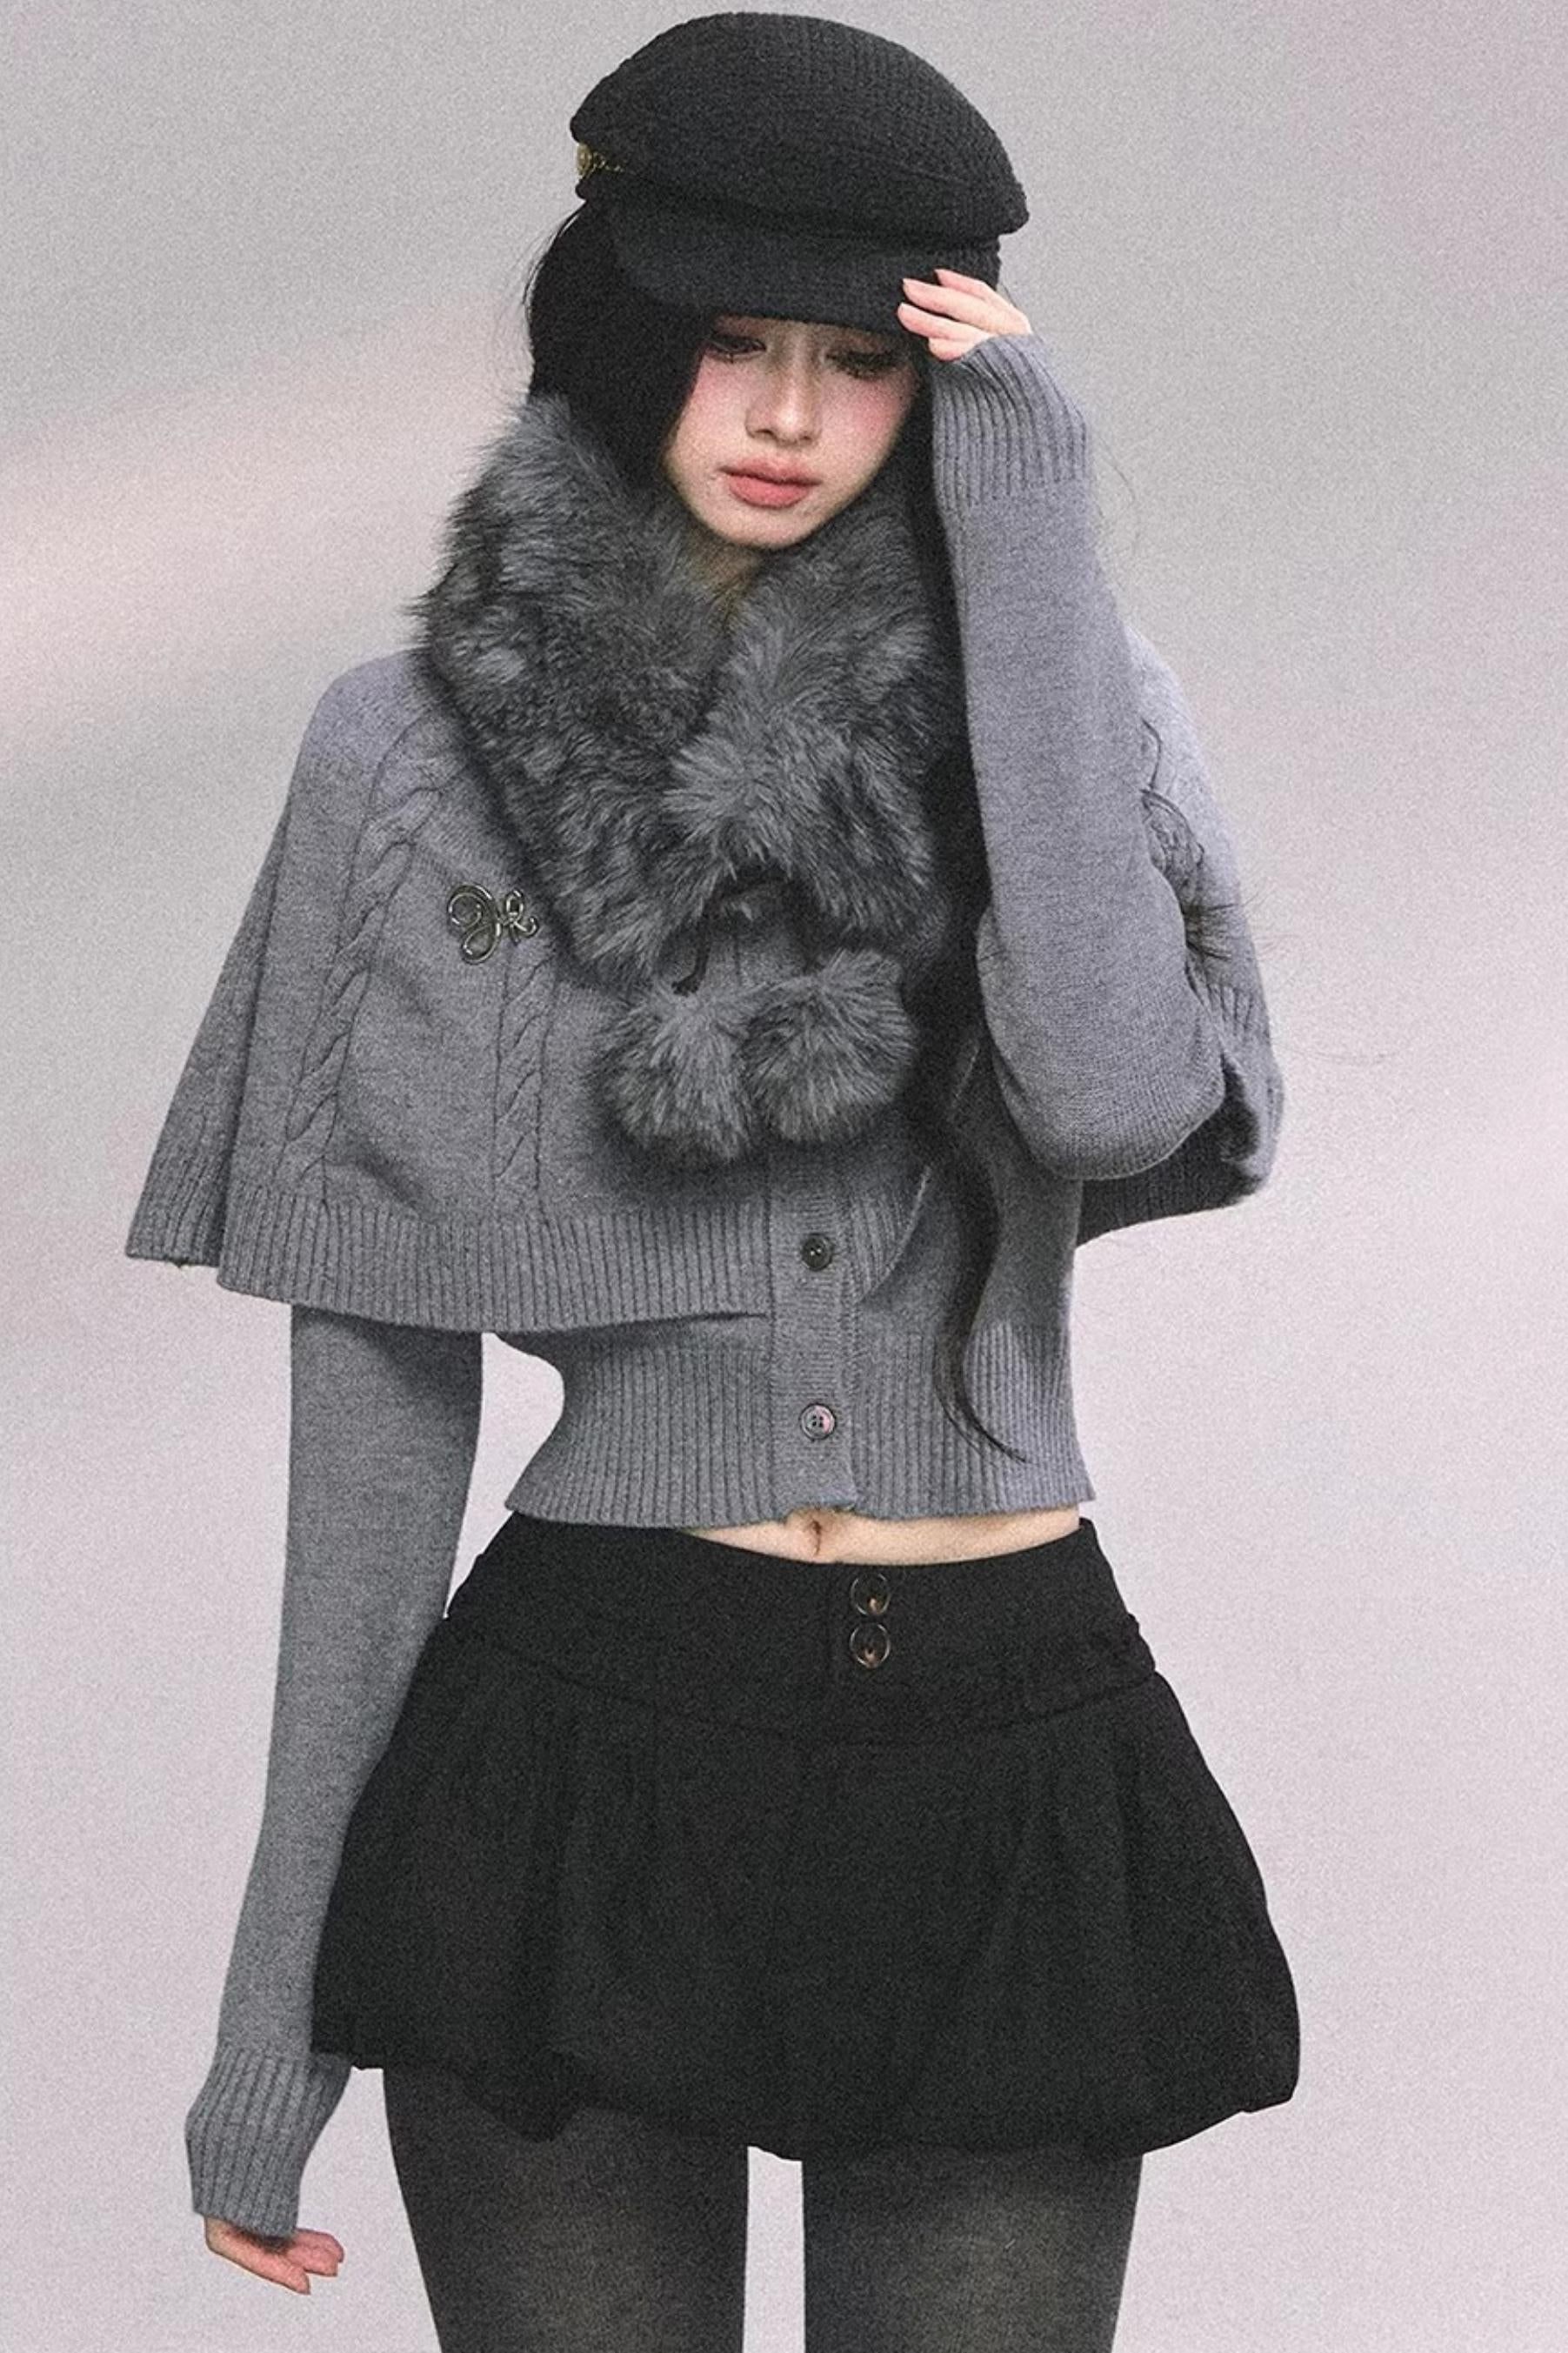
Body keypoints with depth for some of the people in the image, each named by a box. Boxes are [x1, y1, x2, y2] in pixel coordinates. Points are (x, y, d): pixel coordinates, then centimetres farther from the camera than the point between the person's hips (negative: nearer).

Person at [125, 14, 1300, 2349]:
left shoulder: (1070, 697, 3)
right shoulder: (416, 747, 1)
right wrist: (285, 1977, 1)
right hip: (590, 1742, 0)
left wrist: (1028, 543, -14)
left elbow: (1118, 1095, -18)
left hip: (1013, 1752, 1)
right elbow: (380, 1381, 2)